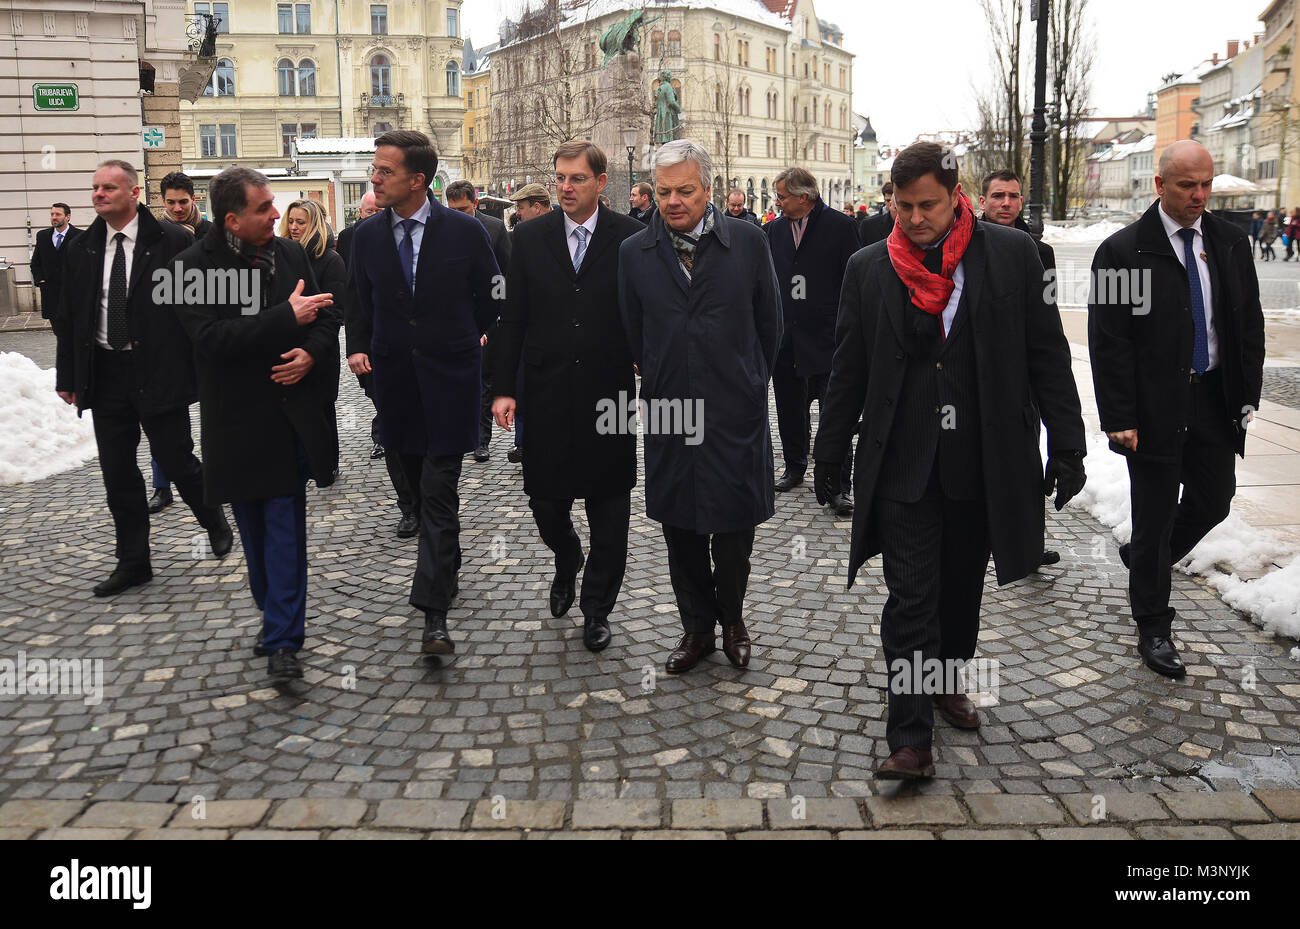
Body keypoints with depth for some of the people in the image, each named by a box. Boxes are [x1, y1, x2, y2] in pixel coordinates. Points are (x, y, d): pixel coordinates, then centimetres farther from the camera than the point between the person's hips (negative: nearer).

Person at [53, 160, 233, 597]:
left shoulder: (172, 242, -7)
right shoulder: (80, 250, 7)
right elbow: (67, 318, 12)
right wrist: (67, 376, 10)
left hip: (159, 374, -4)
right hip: (104, 375, 5)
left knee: (177, 461, 1)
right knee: (117, 474, 9)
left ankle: (215, 523, 31)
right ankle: (133, 564, 21)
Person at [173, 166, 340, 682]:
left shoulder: (291, 253, 3)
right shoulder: (194, 266, -9)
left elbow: (326, 315, 10)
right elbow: (211, 337, -21)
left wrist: (312, 353, -11)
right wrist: (287, 317, -24)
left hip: (291, 413, 1)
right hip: (238, 420, -1)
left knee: (284, 524, -1)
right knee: (254, 527, 12)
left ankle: (282, 638, 2)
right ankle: (275, 615, 31)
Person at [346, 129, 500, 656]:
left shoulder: (465, 231, -6)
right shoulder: (367, 236, 5)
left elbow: (491, 297, 5)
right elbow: (361, 303, 13)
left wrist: (471, 340, 4)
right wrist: (358, 347, -1)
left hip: (450, 379, -4)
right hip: (395, 380, 4)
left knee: (439, 491, -8)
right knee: (422, 487, 14)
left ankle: (434, 613, -9)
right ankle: (446, 570, 35)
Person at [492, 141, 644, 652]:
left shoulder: (631, 237, -2)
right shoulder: (530, 237, 4)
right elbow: (513, 318, 5)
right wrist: (504, 389, 0)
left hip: (609, 394, -1)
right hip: (547, 395, 2)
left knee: (609, 512, 6)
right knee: (545, 499, 8)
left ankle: (597, 607, 23)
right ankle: (567, 562, 41)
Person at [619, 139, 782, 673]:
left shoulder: (749, 242, -2)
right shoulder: (634, 253, 1)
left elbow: (769, 323, 7)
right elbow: (633, 334, 11)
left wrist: (748, 384, 11)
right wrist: (658, 387, 12)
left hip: (736, 414, -1)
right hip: (669, 416, 2)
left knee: (734, 528, 6)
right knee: (681, 532, 11)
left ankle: (732, 618, 32)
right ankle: (697, 628, 29)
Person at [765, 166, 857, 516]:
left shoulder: (840, 226, -5)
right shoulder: (775, 229, 10)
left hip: (826, 336, -5)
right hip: (786, 336, 5)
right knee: (790, 409, 15)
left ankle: (838, 486, 1)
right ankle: (794, 468, 33)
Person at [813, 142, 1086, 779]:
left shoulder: (1011, 254, -1)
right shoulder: (868, 268, 0)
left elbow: (1047, 356, 2)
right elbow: (848, 372, 7)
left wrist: (1067, 447, -1)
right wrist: (828, 456, 9)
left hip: (982, 462, 1)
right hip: (903, 466, -1)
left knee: (961, 587, 17)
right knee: (910, 600, -3)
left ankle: (947, 680, 41)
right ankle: (910, 739, 3)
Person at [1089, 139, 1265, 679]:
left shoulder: (1230, 243, 6)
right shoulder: (1123, 251, -9)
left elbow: (1249, 325, 11)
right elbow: (1108, 344, -11)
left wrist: (1248, 394, 3)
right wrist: (1119, 420, -15)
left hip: (1215, 401, 5)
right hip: (1155, 407, -5)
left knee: (1214, 502, 11)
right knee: (1155, 517, 4)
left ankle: (1143, 557, 40)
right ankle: (1153, 629, 18)